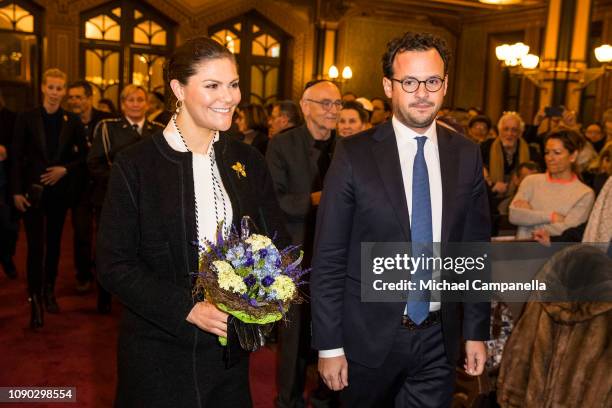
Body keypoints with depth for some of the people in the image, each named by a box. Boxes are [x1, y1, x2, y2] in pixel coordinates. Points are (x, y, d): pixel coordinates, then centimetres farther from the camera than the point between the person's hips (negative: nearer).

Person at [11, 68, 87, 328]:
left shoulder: (72, 121, 1)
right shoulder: (26, 118, -3)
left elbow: (83, 154, 7)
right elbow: (17, 157, -3)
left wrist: (65, 169, -10)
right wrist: (16, 191, -7)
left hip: (60, 191, 2)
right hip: (33, 191, -2)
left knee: (53, 243, 13)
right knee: (35, 246, -4)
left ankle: (49, 292, 27)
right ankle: (35, 298, 4)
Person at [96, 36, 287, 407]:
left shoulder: (248, 161, 2)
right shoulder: (136, 164, -9)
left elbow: (277, 243, 5)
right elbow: (114, 264, -9)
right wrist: (188, 309, -19)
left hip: (231, 343, 3)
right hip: (158, 350, -3)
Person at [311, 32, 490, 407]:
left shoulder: (467, 155, 0)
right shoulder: (354, 154, -11)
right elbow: (329, 257, -10)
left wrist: (476, 331, 6)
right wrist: (329, 345, -9)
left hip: (439, 338, 2)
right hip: (370, 335, -2)